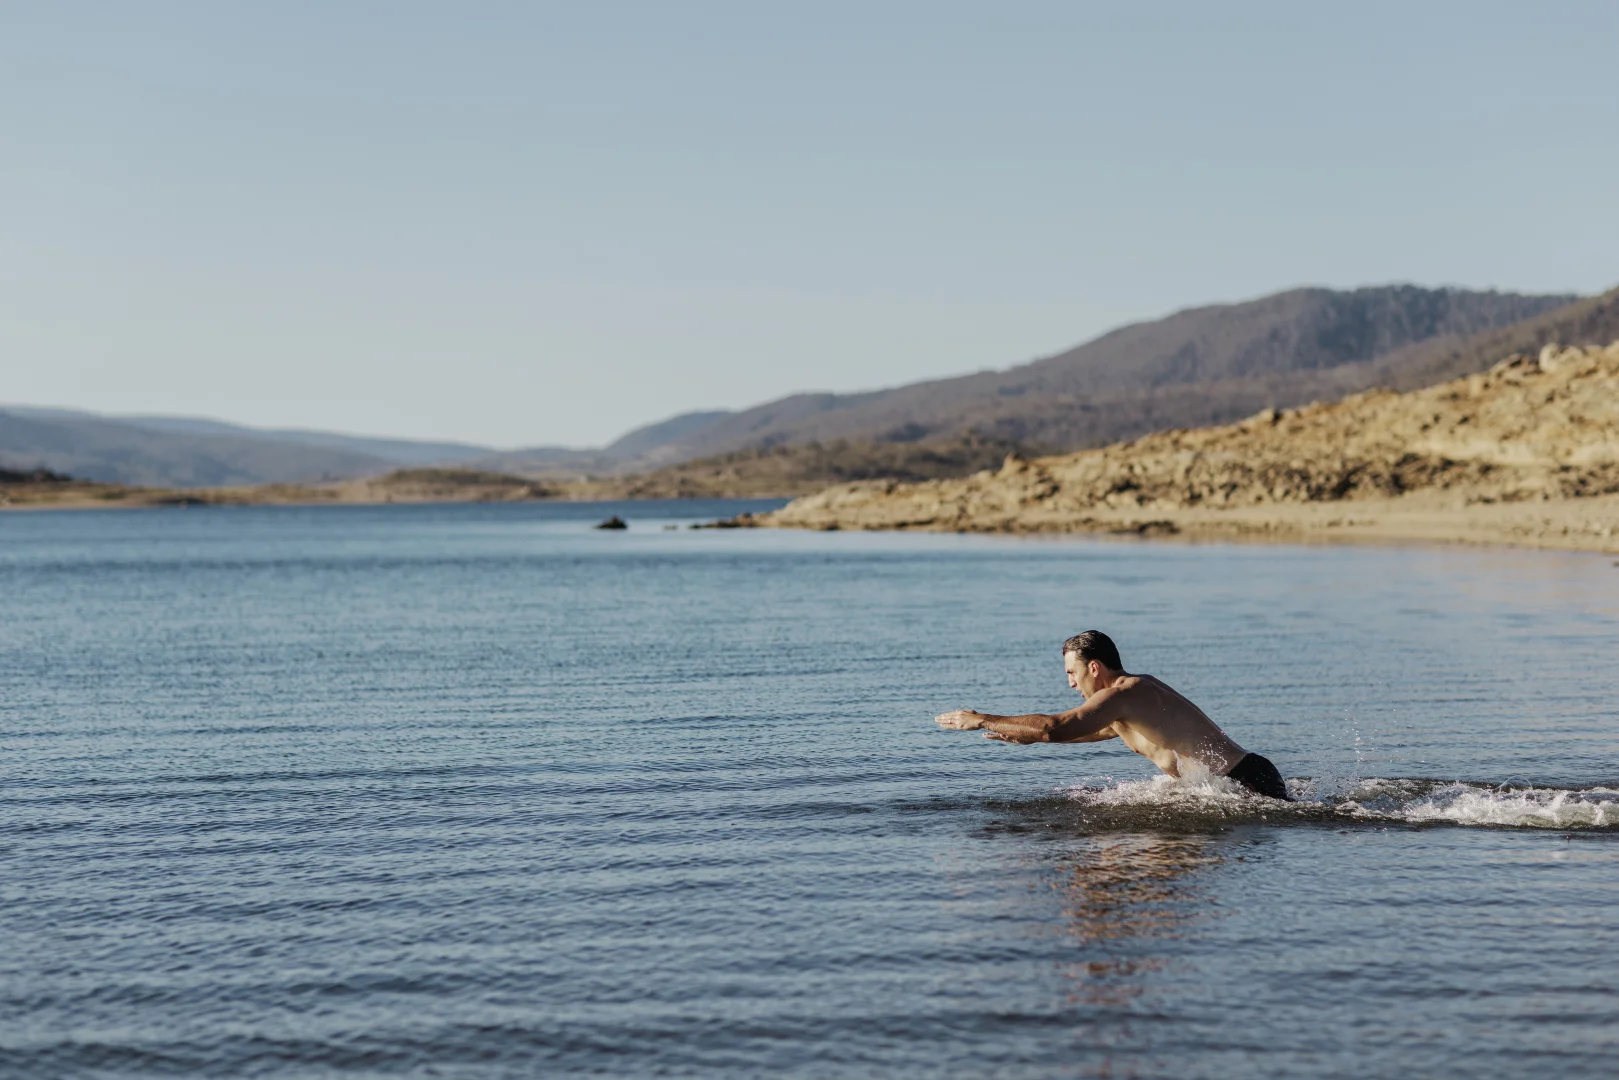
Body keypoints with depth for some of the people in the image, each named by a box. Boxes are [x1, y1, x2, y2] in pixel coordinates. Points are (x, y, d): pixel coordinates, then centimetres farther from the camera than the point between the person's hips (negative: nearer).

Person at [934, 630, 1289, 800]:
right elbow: (1107, 729, 38)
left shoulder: (1121, 695, -15)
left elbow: (1054, 727, -25)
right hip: (1247, 773, 10)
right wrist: (1027, 734, 36)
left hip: (1248, 781, -10)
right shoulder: (1140, 688, 16)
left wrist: (982, 720, -15)